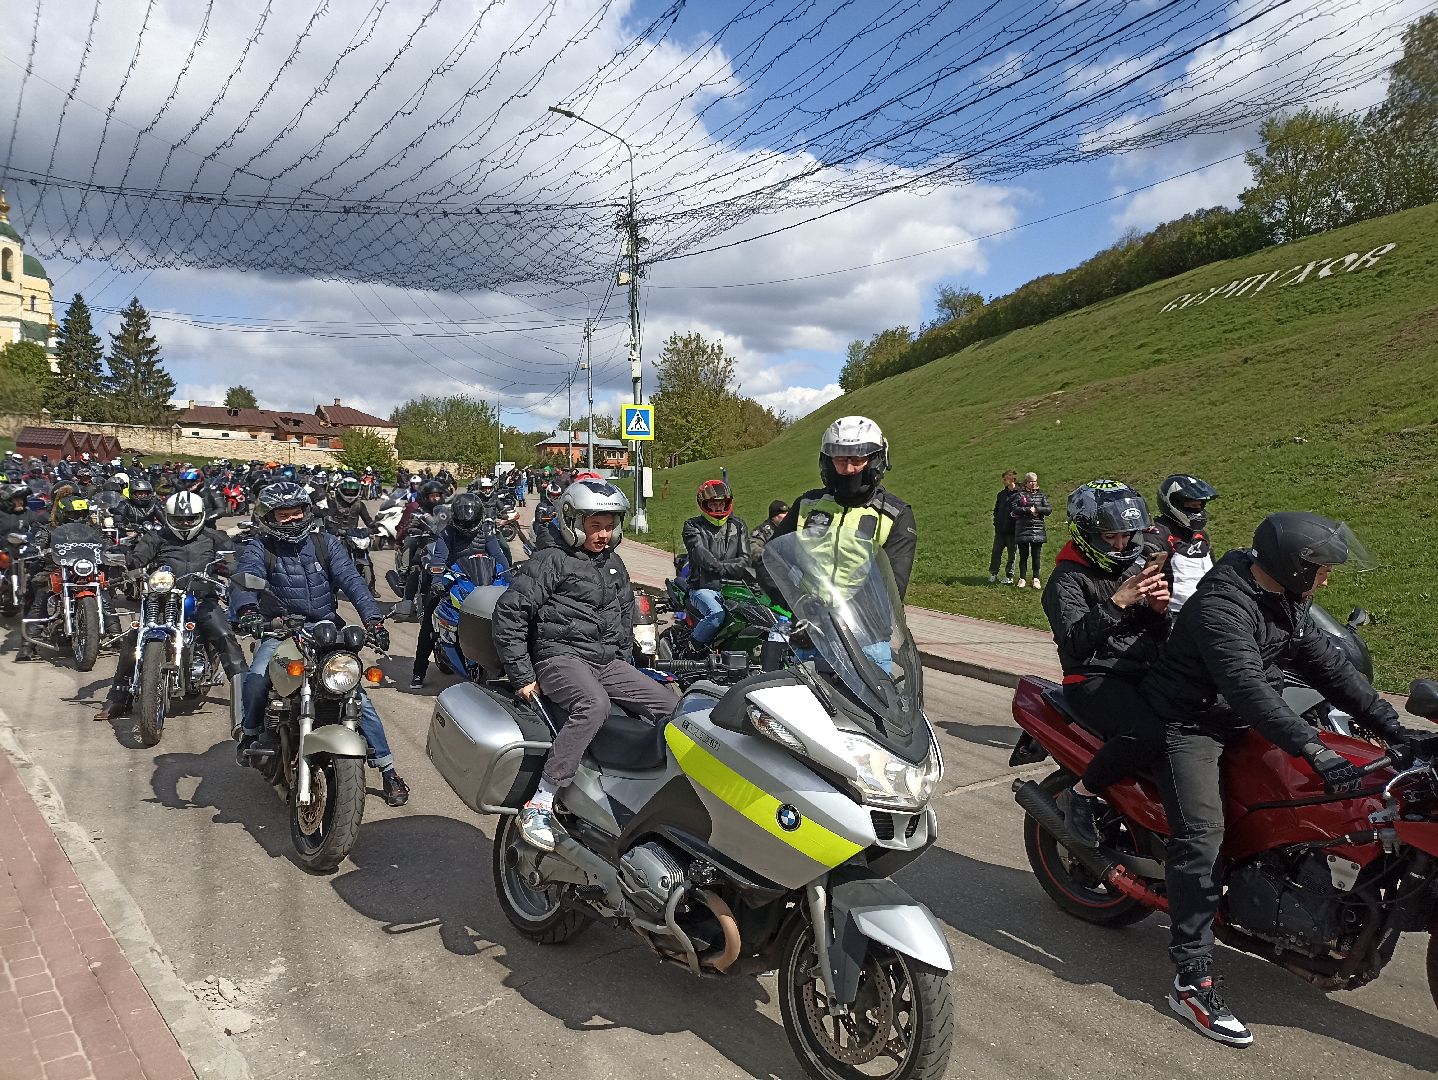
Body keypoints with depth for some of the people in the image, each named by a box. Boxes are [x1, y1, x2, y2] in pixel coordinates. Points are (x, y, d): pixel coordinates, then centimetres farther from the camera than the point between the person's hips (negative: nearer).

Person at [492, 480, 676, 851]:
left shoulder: (614, 565, 17)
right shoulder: (551, 561, -5)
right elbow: (509, 612, -11)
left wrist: (623, 662, 20)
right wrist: (522, 676, -12)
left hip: (608, 661, 8)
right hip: (561, 656, -7)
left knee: (670, 707, -8)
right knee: (593, 705, -38)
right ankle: (539, 805, -35)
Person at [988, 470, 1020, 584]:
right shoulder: (1001, 494, 12)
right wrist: (996, 521, 9)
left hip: (1013, 530, -5)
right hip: (1000, 529, 5)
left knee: (1012, 554, 5)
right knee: (996, 552, 4)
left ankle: (1009, 576, 12)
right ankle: (993, 574, 13)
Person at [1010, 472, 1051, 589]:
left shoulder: (1041, 495, 12)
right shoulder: (1019, 494, 3)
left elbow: (1049, 509, 3)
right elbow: (1013, 509, -9)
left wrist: (1037, 509, -10)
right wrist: (1028, 510, -14)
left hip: (1038, 530, 2)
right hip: (1022, 530, -2)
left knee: (1036, 555, 4)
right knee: (1023, 555, 3)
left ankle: (1036, 578, 12)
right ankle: (1022, 578, 10)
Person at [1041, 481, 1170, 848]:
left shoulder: (1135, 567, 17)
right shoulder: (1067, 578, -4)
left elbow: (1159, 636, 20)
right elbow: (1073, 644, -18)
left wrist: (1158, 610, -2)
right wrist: (1117, 602, -23)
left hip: (1146, 674, 7)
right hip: (1095, 680, -7)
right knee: (1146, 736, -34)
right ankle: (1083, 792, -10)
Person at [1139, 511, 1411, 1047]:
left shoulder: (1286, 605, 5)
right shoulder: (1221, 606, -27)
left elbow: (1329, 666, 9)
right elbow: (1248, 688, -38)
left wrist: (1393, 728, 2)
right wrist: (1318, 752, -45)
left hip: (1243, 723, 10)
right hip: (1189, 725, -10)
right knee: (1202, 836, -22)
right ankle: (1192, 982, -21)